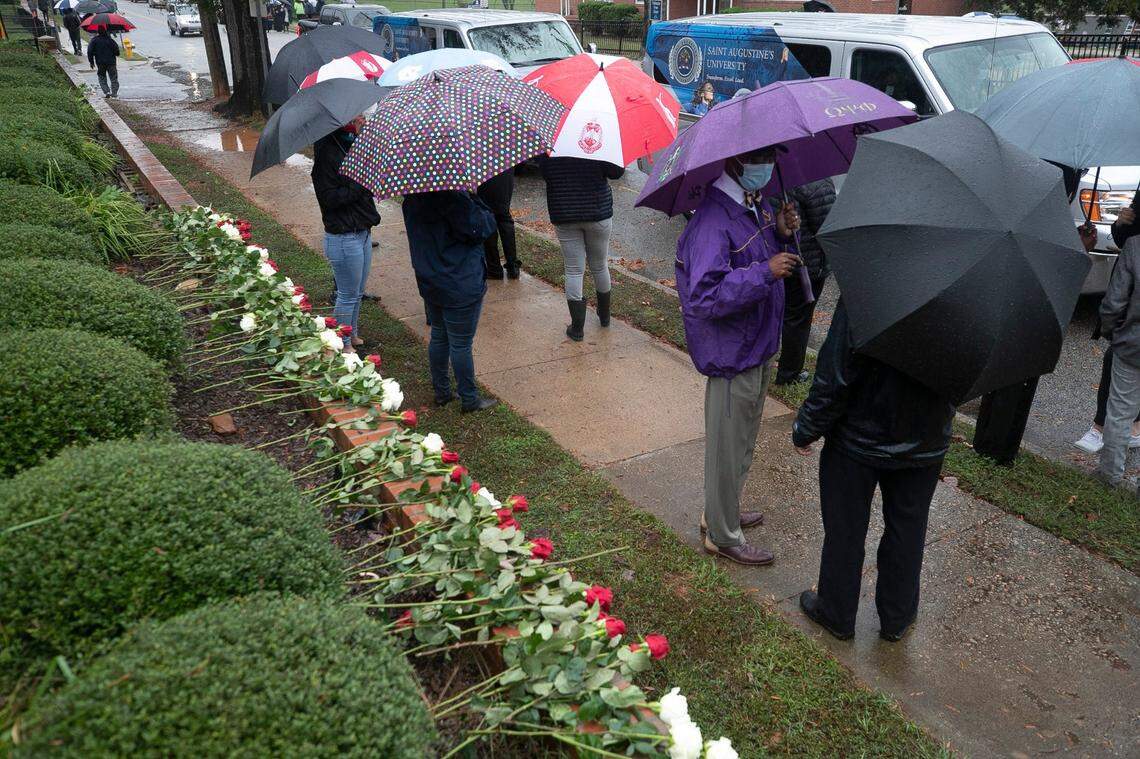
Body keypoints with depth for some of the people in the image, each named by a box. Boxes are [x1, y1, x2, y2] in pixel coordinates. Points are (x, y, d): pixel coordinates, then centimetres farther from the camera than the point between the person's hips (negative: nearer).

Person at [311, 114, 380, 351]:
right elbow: (329, 198, -21)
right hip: (344, 238, -9)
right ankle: (344, 345, 19)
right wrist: (360, 185, -21)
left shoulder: (351, 145, 10)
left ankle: (353, 335, 36)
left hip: (362, 232, 9)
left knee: (357, 292, 21)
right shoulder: (327, 153, -18)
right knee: (348, 295, 4)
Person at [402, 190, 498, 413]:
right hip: (460, 285, -8)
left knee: (438, 337, 21)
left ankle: (441, 391, 33)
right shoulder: (452, 197, -25)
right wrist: (474, 199, -8)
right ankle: (469, 399, 18)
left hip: (429, 283, 8)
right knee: (461, 344, 4)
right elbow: (481, 228, -21)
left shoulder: (412, 198, 0)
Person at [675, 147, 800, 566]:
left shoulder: (757, 207, 5)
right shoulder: (713, 219, -25)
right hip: (733, 355, -10)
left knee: (742, 441, 24)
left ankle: (721, 512, 44)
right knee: (728, 448, 6)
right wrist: (765, 272, -33)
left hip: (758, 347, 10)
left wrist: (781, 232, 1)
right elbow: (705, 296, -33)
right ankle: (723, 536, 24)